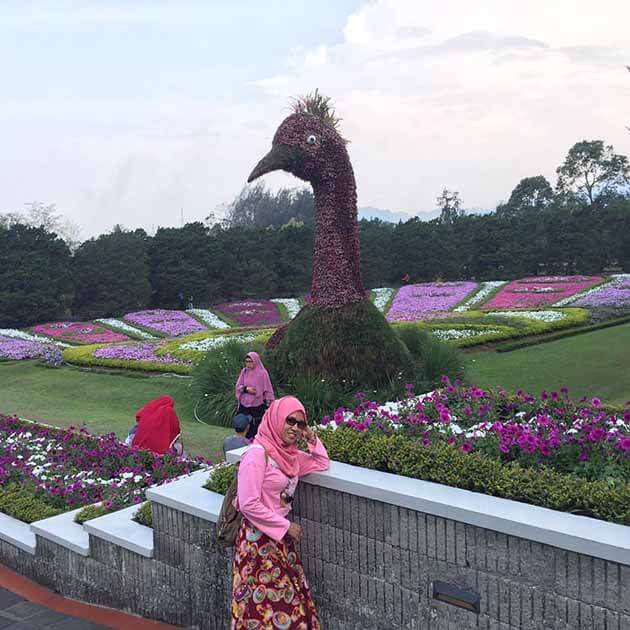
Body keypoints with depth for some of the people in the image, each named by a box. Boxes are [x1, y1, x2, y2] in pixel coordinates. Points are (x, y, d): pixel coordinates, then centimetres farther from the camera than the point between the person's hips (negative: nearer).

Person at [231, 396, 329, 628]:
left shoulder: (290, 454, 6)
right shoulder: (258, 453, -18)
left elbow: (322, 463, 21)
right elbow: (248, 504, -21)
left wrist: (312, 439, 3)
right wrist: (286, 526, -13)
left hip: (280, 536, 8)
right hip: (258, 538, -8)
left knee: (289, 599, 10)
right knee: (265, 603, -1)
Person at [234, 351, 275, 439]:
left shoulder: (262, 373, -7)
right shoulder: (244, 371, 4)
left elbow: (268, 391, -4)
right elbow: (238, 386, 7)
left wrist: (268, 405, -7)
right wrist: (246, 389, -13)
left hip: (257, 407, -4)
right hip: (244, 406, 4)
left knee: (256, 431, -4)